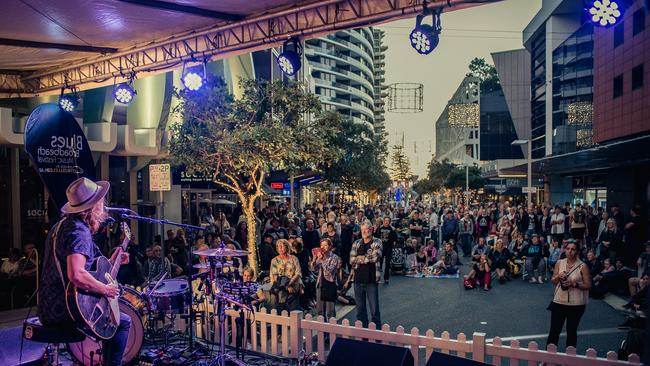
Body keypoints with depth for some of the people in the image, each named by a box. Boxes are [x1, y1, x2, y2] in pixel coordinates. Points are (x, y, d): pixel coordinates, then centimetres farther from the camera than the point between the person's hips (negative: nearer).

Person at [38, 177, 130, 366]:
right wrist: (106, 289, -20)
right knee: (123, 321, 3)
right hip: (65, 310, -10)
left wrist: (110, 262, 17)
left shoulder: (62, 225, 11)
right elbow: (76, 275, -35)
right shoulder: (80, 232, -21)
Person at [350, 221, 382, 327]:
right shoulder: (356, 243, 9)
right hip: (358, 279, 4)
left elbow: (375, 257, -18)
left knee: (374, 309, -1)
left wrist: (360, 258, -6)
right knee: (360, 309, 12)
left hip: (371, 280, -4)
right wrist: (367, 258, -11)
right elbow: (351, 259, -2)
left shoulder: (377, 242, -2)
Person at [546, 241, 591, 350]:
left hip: (576, 304, -2)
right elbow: (553, 281, 8)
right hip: (559, 302, 2)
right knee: (554, 330, 4)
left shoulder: (582, 266, -7)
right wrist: (558, 277, -13)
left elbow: (588, 285, -4)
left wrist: (574, 284, -19)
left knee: (571, 332, 13)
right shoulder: (559, 263, 2)